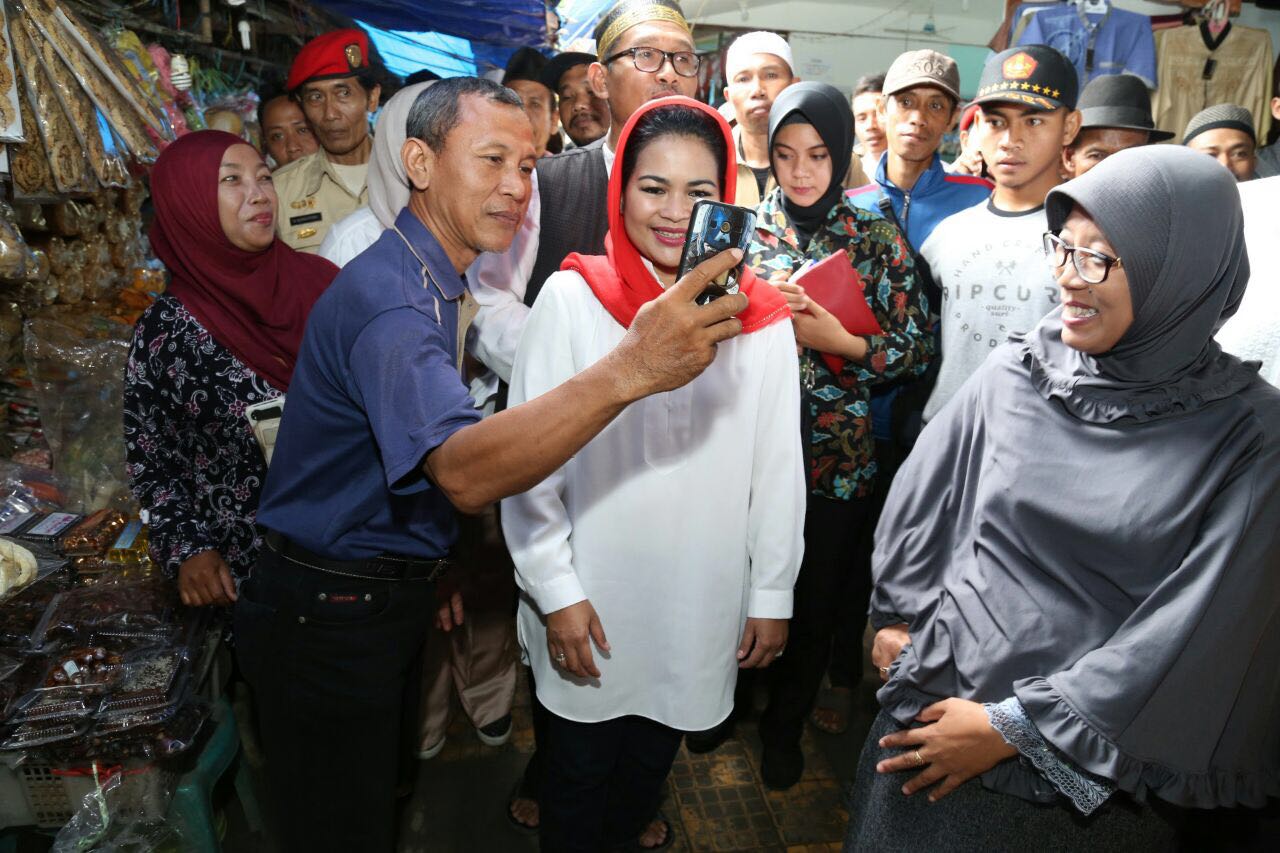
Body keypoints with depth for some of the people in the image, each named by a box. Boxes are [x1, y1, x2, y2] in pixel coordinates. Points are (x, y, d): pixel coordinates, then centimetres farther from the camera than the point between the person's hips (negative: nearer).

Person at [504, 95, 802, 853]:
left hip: (703, 604, 2)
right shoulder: (574, 297, -10)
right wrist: (556, 590, -10)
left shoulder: (762, 317, -5)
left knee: (652, 763, 25)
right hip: (593, 600, -2)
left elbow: (778, 469, 0)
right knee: (579, 768, 19)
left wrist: (772, 593, 4)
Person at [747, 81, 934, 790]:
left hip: (834, 455, 0)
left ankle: (786, 723, 39)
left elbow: (918, 349, -2)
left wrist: (841, 343, -16)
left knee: (815, 599, 13)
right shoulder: (744, 224, 2)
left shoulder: (877, 239, -1)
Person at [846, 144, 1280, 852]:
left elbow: (1198, 623, -14)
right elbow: (924, 498, 4)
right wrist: (896, 620, 4)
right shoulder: (1014, 371, -6)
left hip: (1096, 765, -2)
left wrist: (1018, 726, -14)